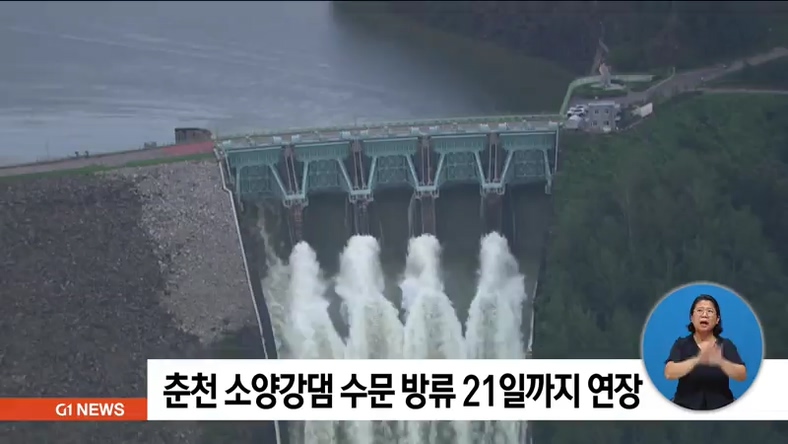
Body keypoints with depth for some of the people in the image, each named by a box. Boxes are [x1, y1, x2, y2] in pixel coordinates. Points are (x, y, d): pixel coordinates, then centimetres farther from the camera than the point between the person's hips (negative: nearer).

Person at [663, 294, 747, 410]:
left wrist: (720, 362, -26)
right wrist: (697, 360, -27)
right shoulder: (681, 344, 4)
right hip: (686, 408, -1)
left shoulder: (726, 345, 6)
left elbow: (742, 376, -8)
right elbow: (669, 373, -12)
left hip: (720, 408, 1)